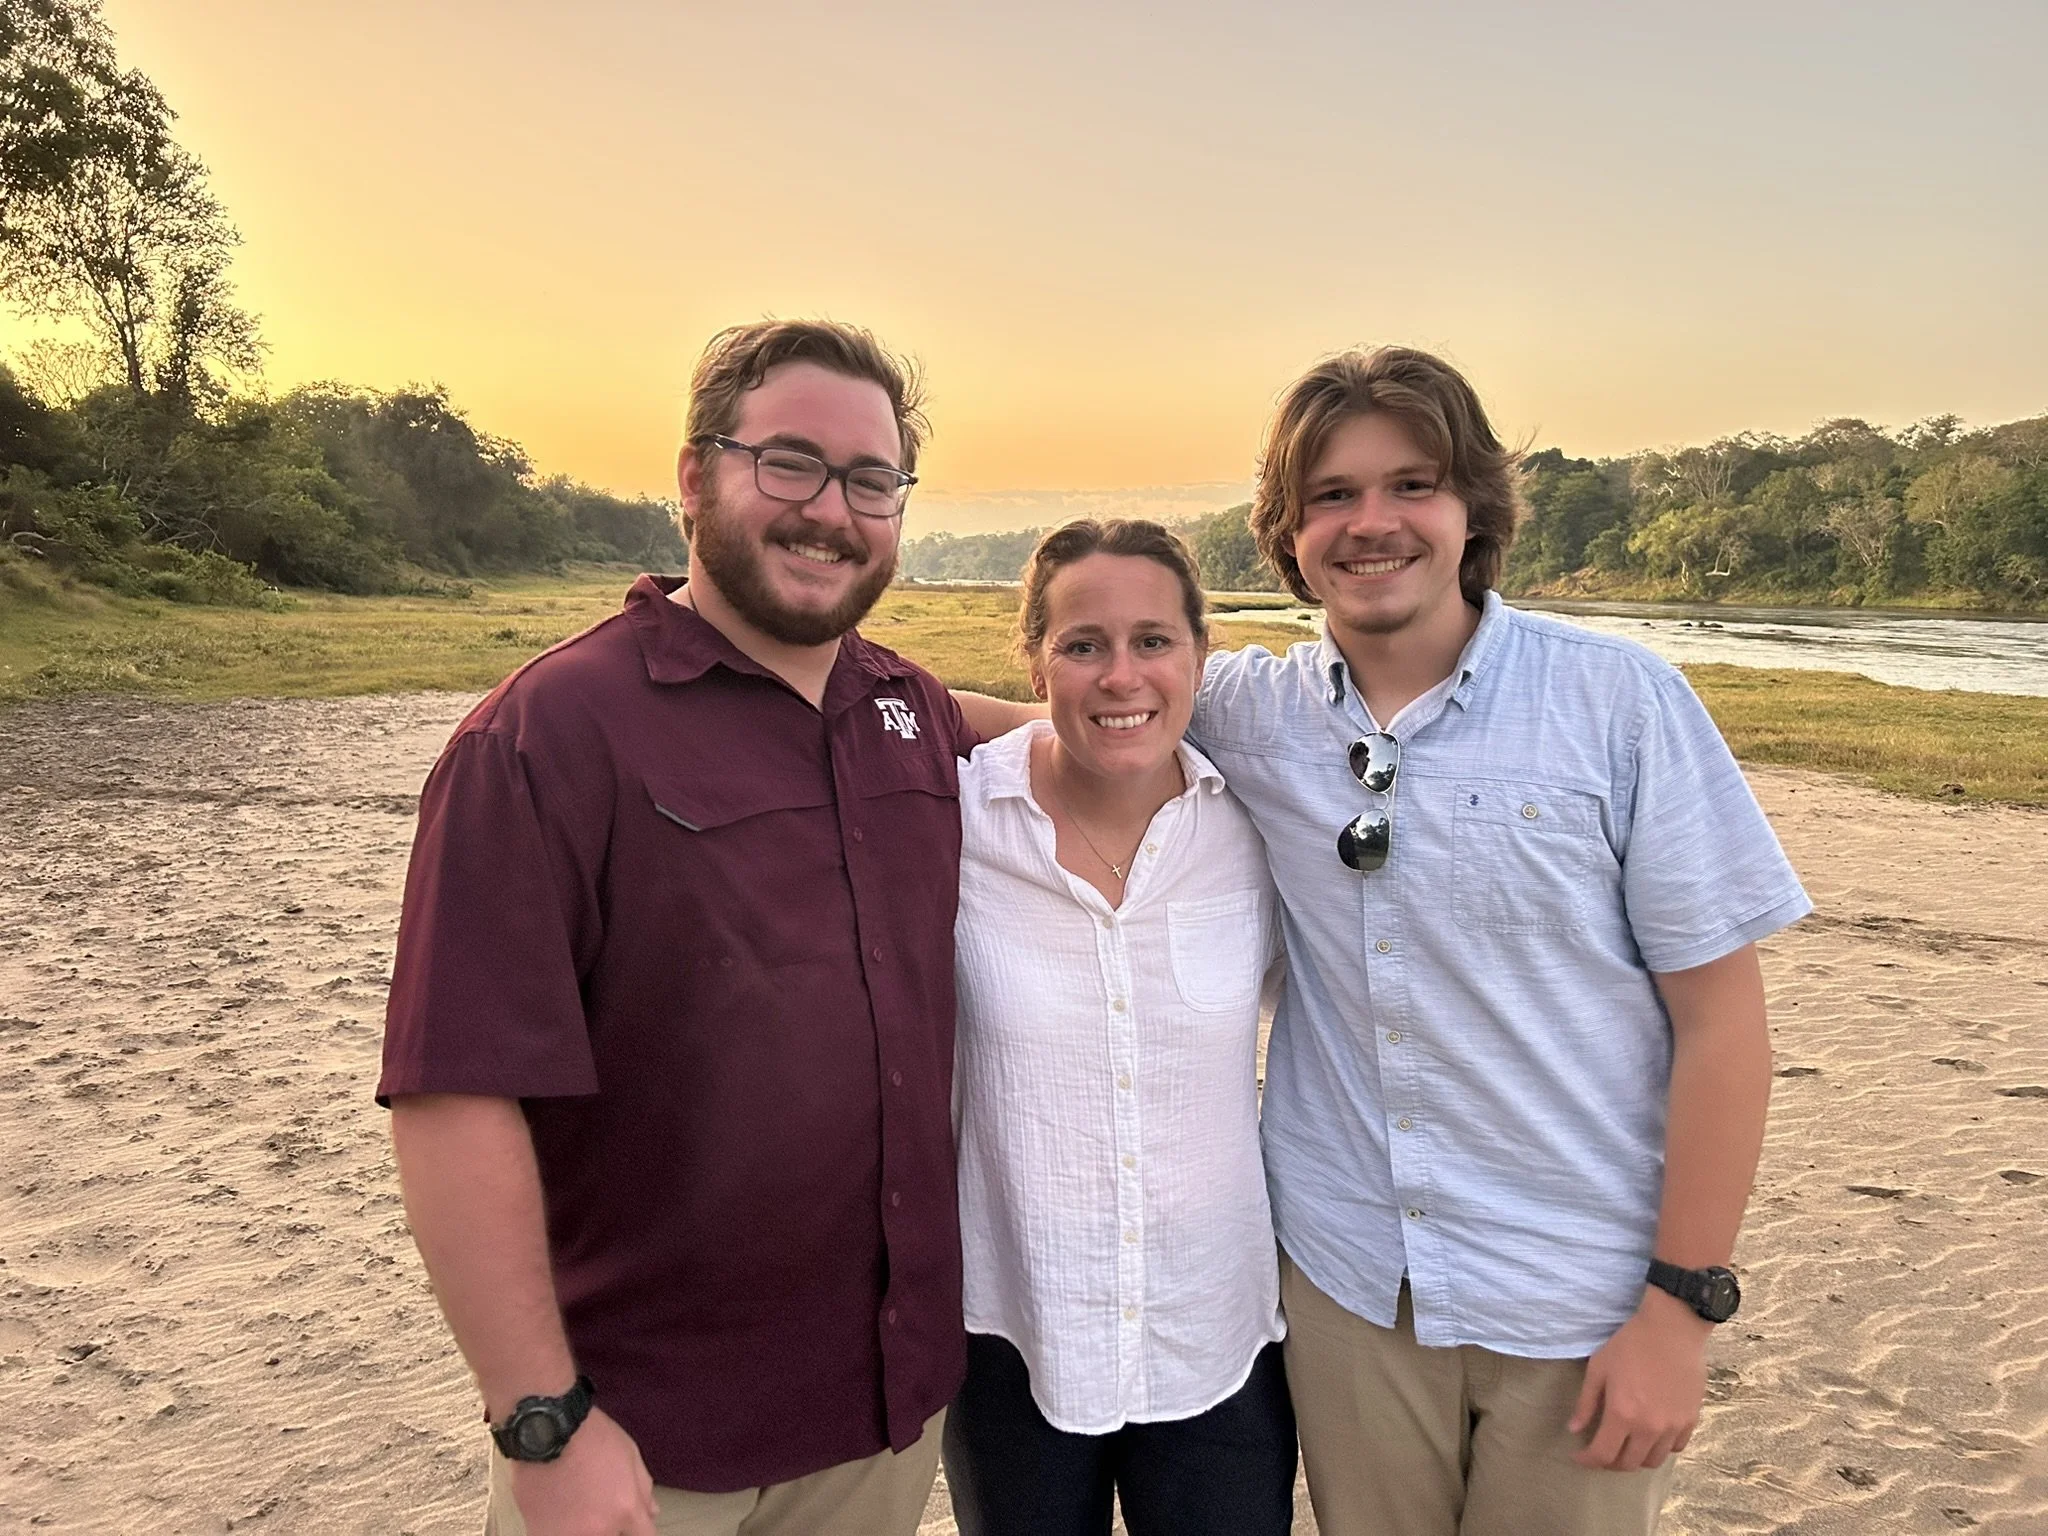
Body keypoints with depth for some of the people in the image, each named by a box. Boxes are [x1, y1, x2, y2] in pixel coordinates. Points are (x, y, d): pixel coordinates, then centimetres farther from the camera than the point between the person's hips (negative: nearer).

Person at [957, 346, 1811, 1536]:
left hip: (1581, 1302, -2)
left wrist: (1684, 1303, -9)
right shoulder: (1250, 711, -3)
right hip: (1345, 1281, 2)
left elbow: (1719, 1008, -8)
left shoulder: (1620, 702, -10)